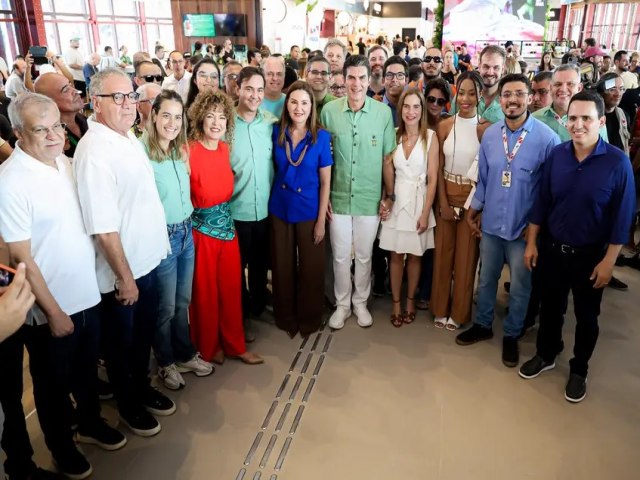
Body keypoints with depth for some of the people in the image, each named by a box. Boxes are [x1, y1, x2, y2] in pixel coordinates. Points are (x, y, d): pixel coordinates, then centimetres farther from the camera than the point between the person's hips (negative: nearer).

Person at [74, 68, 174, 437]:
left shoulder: (130, 137, 3)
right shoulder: (94, 151, -24)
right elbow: (103, 227, -25)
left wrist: (159, 246, 14)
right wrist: (125, 276, -19)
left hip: (149, 258, 8)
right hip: (121, 269, -7)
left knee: (144, 333, 24)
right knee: (122, 342, 15)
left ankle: (143, 387, 46)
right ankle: (128, 405, 37)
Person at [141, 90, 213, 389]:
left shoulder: (181, 151, 7)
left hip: (186, 232, 7)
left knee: (183, 302, 19)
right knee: (166, 307, 10)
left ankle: (185, 354, 37)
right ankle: (166, 363, 31)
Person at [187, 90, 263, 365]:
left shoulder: (224, 148, 3)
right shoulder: (189, 152, -17)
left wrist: (225, 217, 10)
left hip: (227, 225, 6)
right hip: (201, 229, -6)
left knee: (231, 287, 14)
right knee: (205, 290, 10)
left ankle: (234, 344, 30)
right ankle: (207, 347, 30)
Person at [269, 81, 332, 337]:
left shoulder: (321, 136, -8)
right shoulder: (276, 132, -2)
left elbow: (325, 181, -6)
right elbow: (273, 170, 9)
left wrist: (321, 220, -8)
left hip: (309, 212, -2)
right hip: (280, 210, 2)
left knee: (311, 268, 9)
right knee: (282, 267, 12)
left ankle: (309, 319, 30)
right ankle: (286, 317, 32)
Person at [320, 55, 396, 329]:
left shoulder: (384, 113, -5)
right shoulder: (329, 111, -5)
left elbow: (389, 156, 2)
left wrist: (390, 195, 2)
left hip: (370, 199, 0)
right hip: (339, 198, 0)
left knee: (364, 256, 13)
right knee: (340, 256, 11)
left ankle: (360, 302, 34)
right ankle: (342, 304, 31)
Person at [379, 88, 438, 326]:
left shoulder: (430, 137, -8)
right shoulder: (394, 135, 1)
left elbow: (432, 178, -8)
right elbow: (387, 171, 6)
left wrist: (425, 213, -11)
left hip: (419, 201, -2)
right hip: (397, 200, 2)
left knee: (415, 255, 10)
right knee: (396, 254, 7)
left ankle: (410, 301, 28)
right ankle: (396, 303, 22)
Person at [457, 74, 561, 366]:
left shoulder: (547, 138, -15)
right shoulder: (489, 134, -2)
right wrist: (473, 212, 8)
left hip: (525, 227, -3)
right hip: (491, 224, 4)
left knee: (520, 286, 13)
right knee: (486, 279, 19)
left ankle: (511, 336, 34)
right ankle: (482, 325, 40)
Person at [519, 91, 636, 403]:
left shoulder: (618, 162, -15)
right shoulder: (556, 155, -5)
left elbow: (622, 218, -12)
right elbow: (542, 202, 1)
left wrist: (608, 261, -11)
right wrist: (531, 243, 2)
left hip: (589, 255, -2)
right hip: (552, 248, 3)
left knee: (586, 316, 15)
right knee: (550, 307, 19)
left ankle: (579, 370, 36)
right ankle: (545, 355, 42)